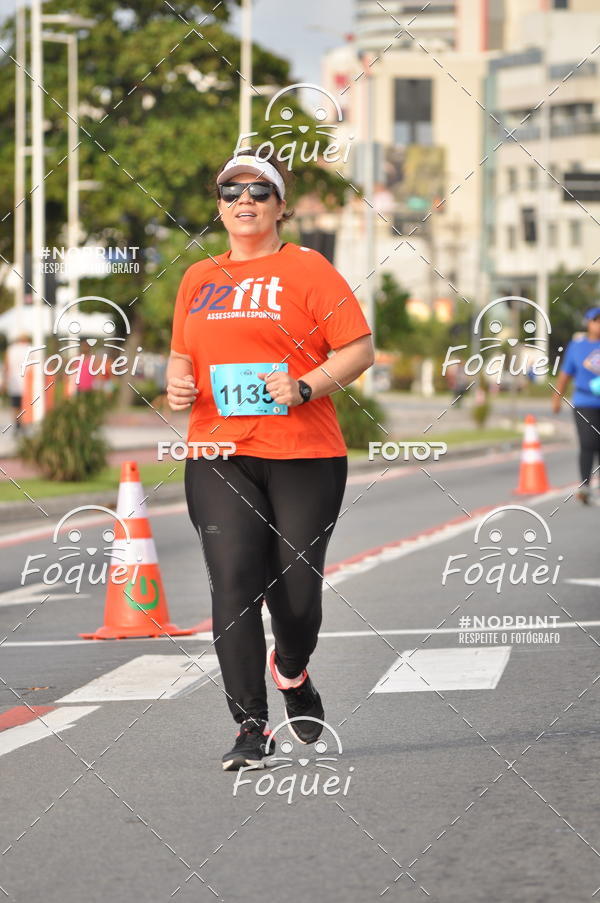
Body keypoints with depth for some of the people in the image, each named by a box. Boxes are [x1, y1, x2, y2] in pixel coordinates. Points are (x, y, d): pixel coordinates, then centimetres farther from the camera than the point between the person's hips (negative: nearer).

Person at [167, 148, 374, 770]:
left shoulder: (307, 270, 2)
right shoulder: (198, 278, 16)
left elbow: (359, 349, -2)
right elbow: (182, 355, 26)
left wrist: (305, 386, -17)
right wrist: (178, 384, 4)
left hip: (304, 455, -3)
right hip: (218, 456, 3)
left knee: (296, 590, 0)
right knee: (233, 586, -10)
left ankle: (292, 673, 34)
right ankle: (250, 727, -8)